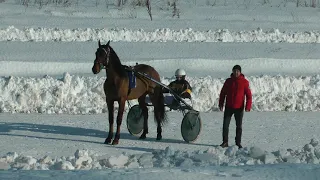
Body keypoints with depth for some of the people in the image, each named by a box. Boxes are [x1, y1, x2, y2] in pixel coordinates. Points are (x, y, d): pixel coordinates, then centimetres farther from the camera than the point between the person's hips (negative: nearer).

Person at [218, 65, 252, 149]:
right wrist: (221, 104, 3)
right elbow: (223, 93, 10)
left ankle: (238, 143, 13)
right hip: (228, 107, 2)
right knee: (225, 125, -1)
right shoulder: (228, 81, 4)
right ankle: (225, 142, 7)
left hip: (239, 108, -2)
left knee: (239, 126, 5)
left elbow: (249, 95, -5)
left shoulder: (244, 82, -4)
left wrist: (248, 106, -15)